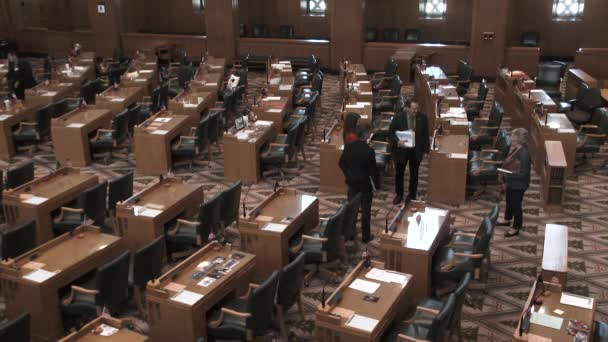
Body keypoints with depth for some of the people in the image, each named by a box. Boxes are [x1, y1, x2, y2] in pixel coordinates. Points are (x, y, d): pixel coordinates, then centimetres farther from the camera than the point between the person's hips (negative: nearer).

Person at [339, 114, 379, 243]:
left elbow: (341, 164, 4)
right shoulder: (368, 150, -21)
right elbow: (373, 170, -16)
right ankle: (365, 236, 17)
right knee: (366, 211, 9)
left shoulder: (347, 147, -9)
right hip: (365, 184, -4)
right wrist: (377, 184, -3)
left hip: (352, 182, 4)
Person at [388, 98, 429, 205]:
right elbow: (390, 133, -8)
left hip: (416, 150, 1)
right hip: (401, 149, -1)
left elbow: (425, 134, 0)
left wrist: (425, 149, 0)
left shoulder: (422, 117, -10)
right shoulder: (398, 117, -15)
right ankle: (399, 195, 31)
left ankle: (412, 195, 32)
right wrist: (397, 141, -26)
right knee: (399, 173, 13)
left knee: (414, 174, 15)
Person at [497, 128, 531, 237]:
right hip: (511, 182, 9)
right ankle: (507, 220, 49)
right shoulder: (513, 149, -1)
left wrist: (509, 174, -31)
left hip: (518, 185, -9)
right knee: (509, 202, 27)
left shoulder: (524, 153, -28)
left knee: (516, 205, 8)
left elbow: (523, 174, -26)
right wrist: (506, 181, 18)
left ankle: (516, 228, 25)